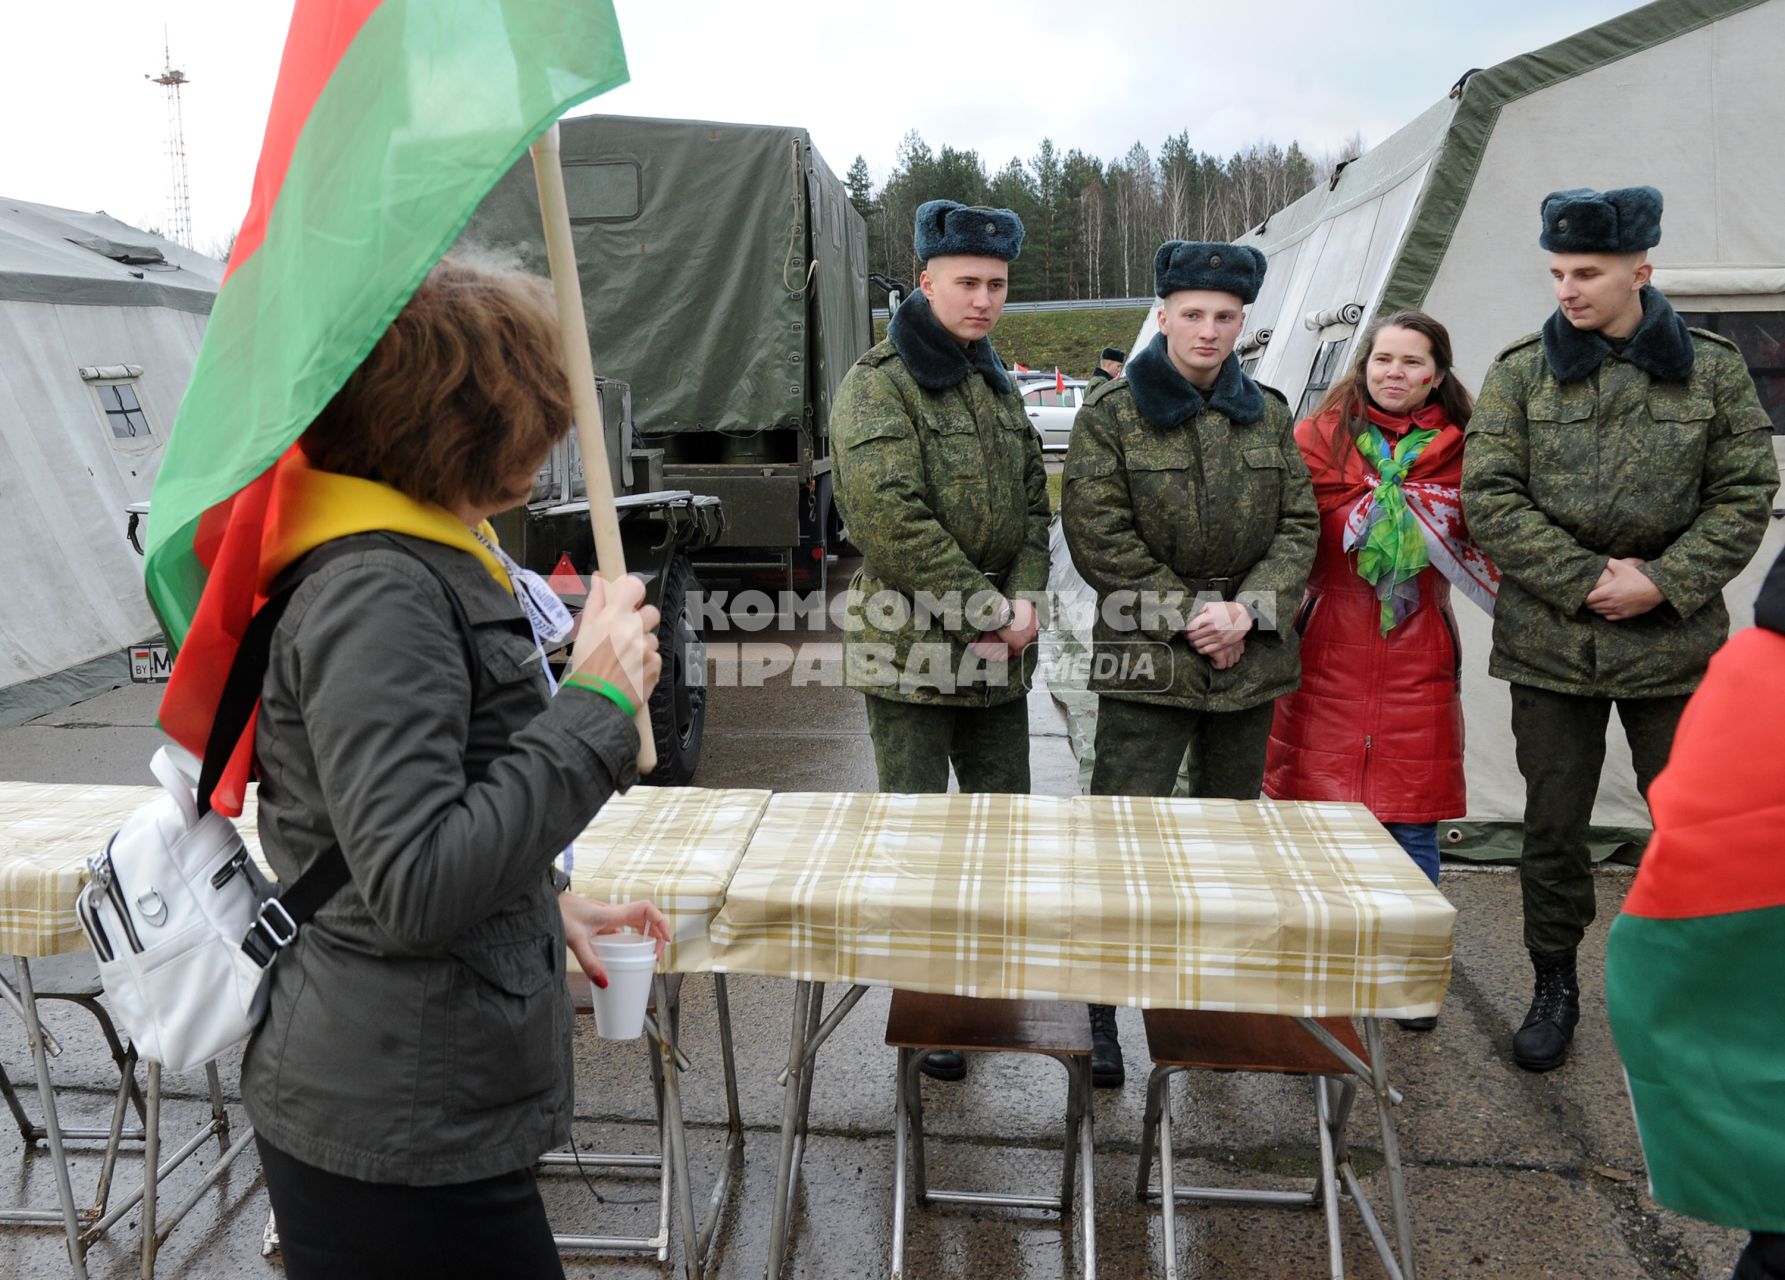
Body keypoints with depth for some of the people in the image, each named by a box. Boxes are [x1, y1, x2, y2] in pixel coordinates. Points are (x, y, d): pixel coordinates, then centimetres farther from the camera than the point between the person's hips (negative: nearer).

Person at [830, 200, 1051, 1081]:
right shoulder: (879, 383, -10)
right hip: (909, 645, -7)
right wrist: (989, 609, -18)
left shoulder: (997, 386, 15)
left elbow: (1032, 505, 16)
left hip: (999, 651, 7)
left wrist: (1025, 599, -3)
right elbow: (889, 520, -21)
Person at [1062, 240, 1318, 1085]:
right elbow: (1098, 537, -10)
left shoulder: (1267, 414, 10)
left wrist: (1246, 610, -10)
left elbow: (1299, 525, 7)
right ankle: (1095, 1010, 4)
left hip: (1248, 659, 5)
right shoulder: (1111, 414, -3)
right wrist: (1188, 617, -14)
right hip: (1145, 657, -5)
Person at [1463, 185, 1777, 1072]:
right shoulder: (1520, 373, 0)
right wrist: (1586, 578, -14)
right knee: (1553, 828, 9)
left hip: (1675, 646, 0)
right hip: (1549, 643, 0)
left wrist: (1663, 583, -13)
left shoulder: (1712, 370, 2)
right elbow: (1488, 497, -6)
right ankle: (1554, 988, 26)